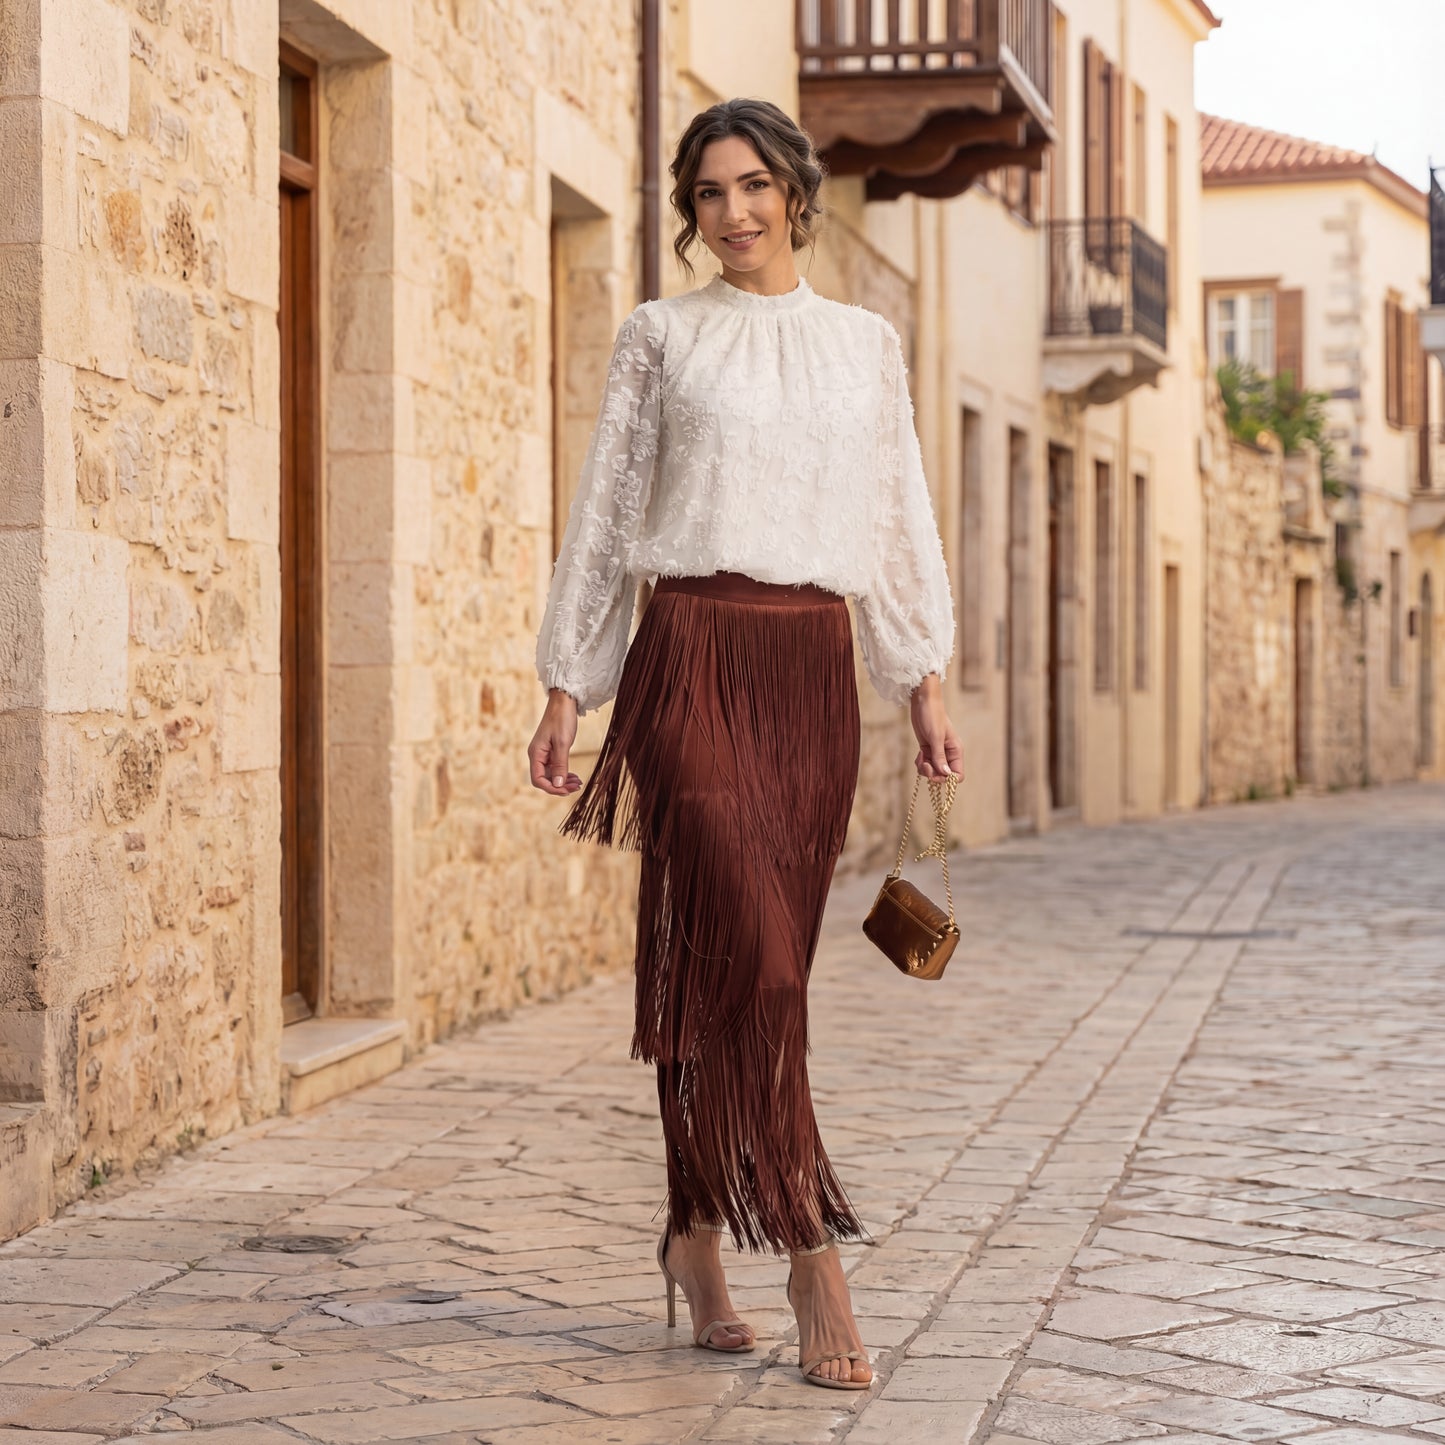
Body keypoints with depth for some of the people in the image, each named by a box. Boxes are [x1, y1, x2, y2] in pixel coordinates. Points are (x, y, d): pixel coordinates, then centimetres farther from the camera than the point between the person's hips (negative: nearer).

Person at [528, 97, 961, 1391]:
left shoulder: (866, 344, 14)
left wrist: (925, 681, 10)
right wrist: (568, 689, 3)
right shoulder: (664, 336, 7)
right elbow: (606, 517, 7)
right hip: (694, 660, -3)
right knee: (747, 956, -13)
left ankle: (699, 1237, 14)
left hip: (813, 668, 3)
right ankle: (812, 1260, -12)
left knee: (751, 969, 3)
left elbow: (899, 518, 16)